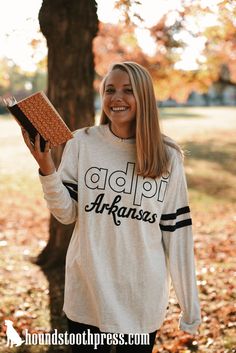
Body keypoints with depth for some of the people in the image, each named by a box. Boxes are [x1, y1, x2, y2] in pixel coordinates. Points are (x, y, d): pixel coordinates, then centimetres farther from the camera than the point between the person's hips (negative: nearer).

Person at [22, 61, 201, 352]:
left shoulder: (167, 157, -3)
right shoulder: (82, 143, -3)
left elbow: (176, 233, -1)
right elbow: (67, 214, -1)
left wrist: (190, 306, 1)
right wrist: (47, 169, -18)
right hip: (88, 293, 1)